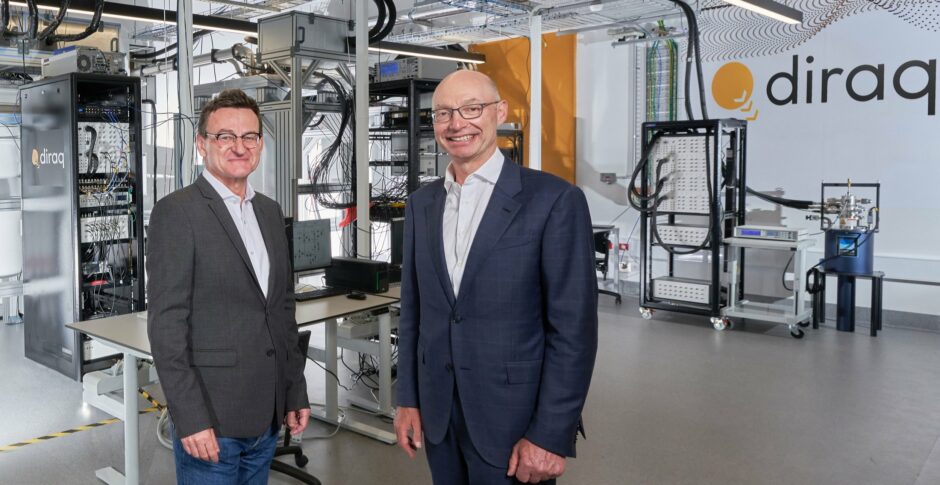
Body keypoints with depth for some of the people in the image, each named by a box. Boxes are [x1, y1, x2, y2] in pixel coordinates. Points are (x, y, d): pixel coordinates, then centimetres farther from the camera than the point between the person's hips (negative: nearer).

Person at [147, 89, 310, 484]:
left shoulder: (270, 211, 11)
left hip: (267, 415, 6)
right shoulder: (176, 212, -10)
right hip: (211, 417, -6)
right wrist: (190, 418, -17)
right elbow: (166, 323, -13)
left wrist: (296, 392, 12)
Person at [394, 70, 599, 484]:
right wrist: (408, 399, 8)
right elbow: (412, 311, 11)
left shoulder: (554, 200, -12)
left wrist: (551, 436, -14)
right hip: (437, 415, 5)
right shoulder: (420, 204, 6)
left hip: (513, 420, -5)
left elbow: (573, 328, -13)